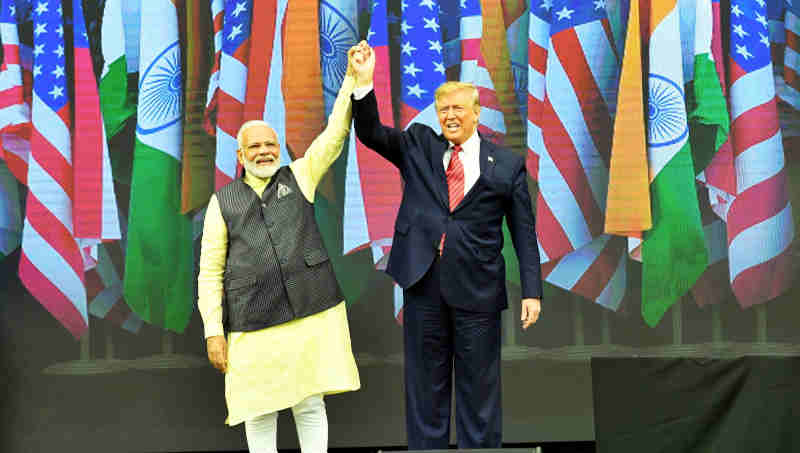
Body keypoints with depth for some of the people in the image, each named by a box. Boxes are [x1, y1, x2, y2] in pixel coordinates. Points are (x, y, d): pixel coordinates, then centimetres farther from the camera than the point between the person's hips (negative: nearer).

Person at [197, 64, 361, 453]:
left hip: (311, 313, 0)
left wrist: (353, 77, -9)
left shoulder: (299, 177, 10)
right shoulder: (223, 201, 7)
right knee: (259, 413, 4)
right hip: (252, 323, 0)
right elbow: (210, 271, 5)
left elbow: (335, 133, 1)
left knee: (310, 406, 5)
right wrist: (213, 331, -2)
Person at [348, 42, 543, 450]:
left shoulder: (506, 165, 3)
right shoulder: (417, 146, 9)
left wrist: (531, 291, -3)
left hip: (477, 289, -1)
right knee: (425, 385, 10)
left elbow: (524, 232, 3)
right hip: (423, 281, 2)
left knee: (478, 387, 7)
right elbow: (370, 132, -3)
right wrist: (363, 82, -17)